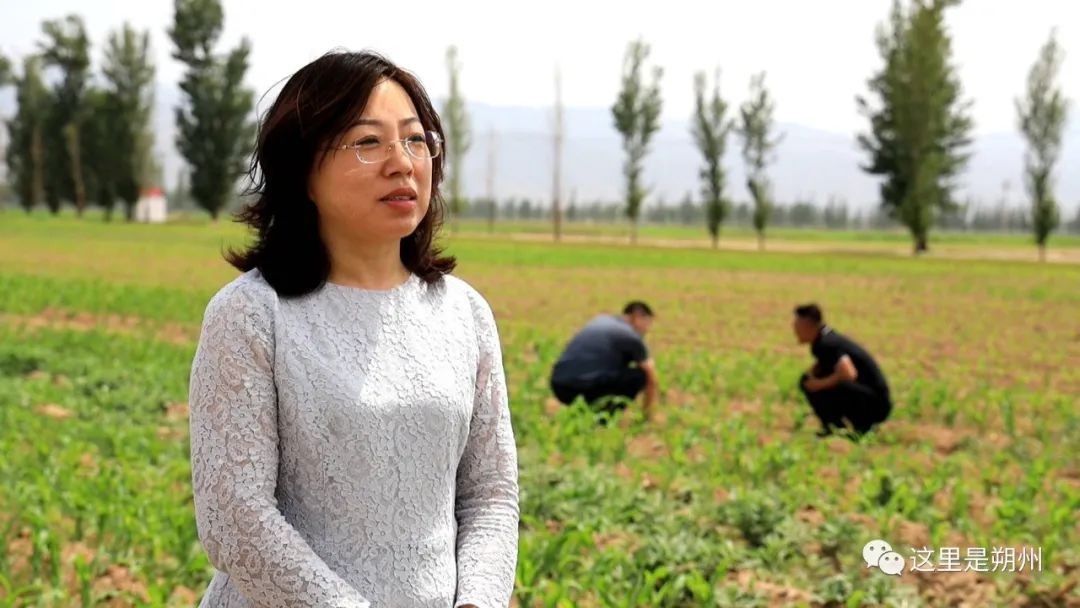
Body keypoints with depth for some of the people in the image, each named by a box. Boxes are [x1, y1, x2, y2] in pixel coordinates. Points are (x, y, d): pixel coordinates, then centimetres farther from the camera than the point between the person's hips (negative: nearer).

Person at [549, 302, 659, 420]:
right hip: (586, 388, -7)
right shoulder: (632, 336, 6)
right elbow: (651, 380, 15)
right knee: (640, 374, 8)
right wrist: (647, 412, 32)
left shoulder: (600, 320, 26)